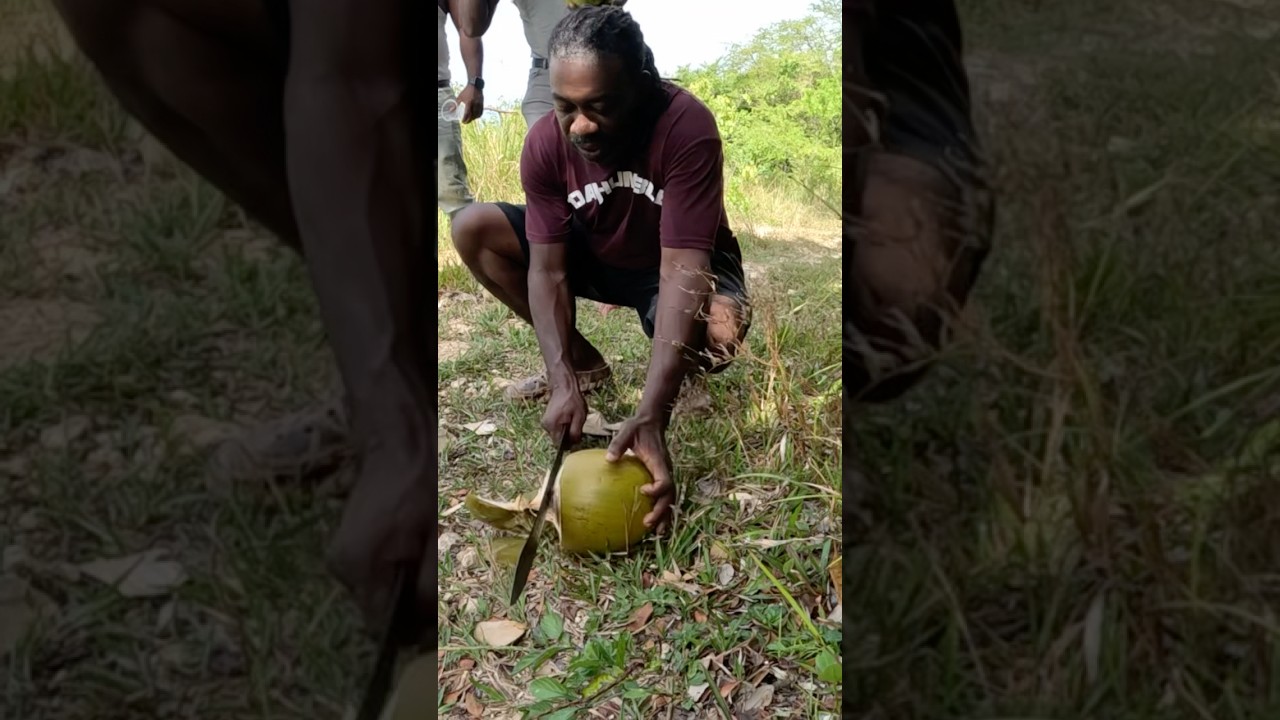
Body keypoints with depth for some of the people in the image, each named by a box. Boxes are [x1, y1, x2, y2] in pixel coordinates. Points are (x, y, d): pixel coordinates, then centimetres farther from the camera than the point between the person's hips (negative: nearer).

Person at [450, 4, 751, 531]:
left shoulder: (686, 126, -34)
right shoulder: (545, 142, -22)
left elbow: (681, 268, -40)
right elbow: (547, 268, -20)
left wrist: (651, 416, -48)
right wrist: (563, 381, -36)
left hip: (675, 264, -4)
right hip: (594, 256, 5)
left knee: (721, 328, -39)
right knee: (471, 228, -14)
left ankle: (679, 368, 2)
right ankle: (584, 363, 0)